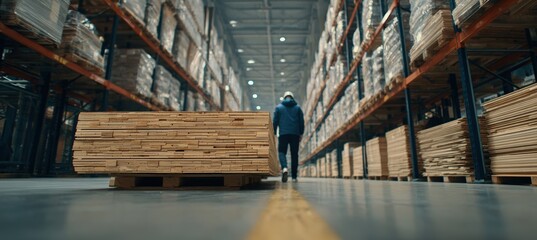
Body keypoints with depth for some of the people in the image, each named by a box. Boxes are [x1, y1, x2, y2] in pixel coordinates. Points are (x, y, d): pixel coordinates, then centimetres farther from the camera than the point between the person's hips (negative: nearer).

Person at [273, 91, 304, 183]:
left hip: (283, 134, -1)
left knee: (282, 152, 5)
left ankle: (284, 168, -24)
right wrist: (301, 133, 13)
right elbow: (302, 121, 7)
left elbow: (275, 121, 4)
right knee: (294, 154, 8)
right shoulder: (298, 107, 9)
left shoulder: (278, 107, 7)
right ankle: (294, 176, 11)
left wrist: (274, 133, 10)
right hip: (295, 134, 1)